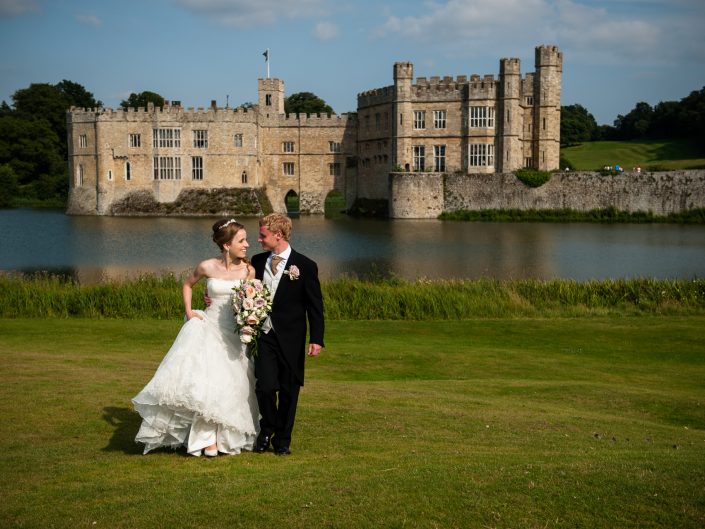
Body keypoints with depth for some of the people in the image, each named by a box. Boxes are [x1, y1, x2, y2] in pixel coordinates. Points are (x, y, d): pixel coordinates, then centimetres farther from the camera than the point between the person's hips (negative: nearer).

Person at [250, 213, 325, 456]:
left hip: (290, 338, -2)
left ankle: (282, 440, 23)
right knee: (265, 386, -8)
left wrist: (316, 339, -10)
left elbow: (315, 306, -4)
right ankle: (267, 429, 20)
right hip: (263, 335, 2)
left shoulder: (304, 266, -6)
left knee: (288, 390, 6)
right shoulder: (257, 261, 7)